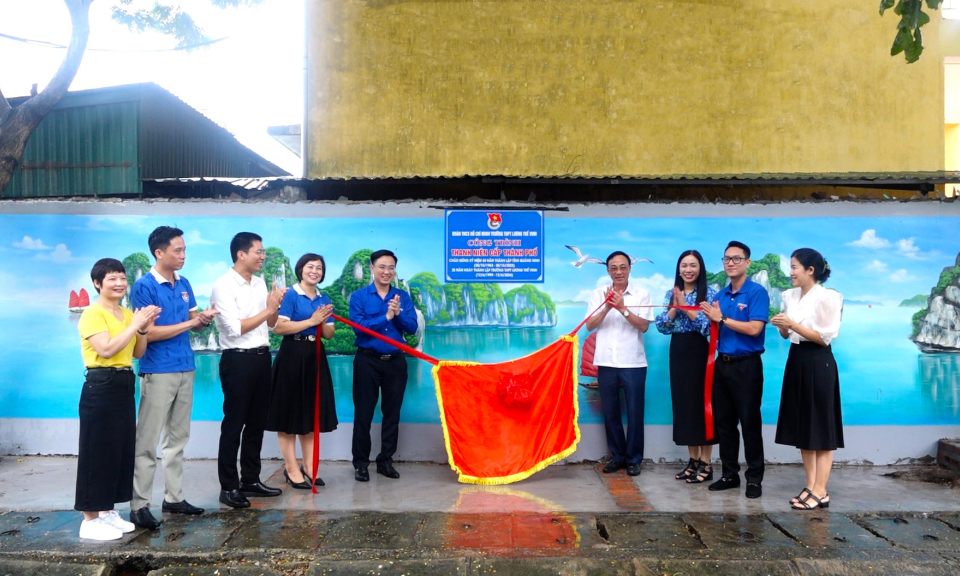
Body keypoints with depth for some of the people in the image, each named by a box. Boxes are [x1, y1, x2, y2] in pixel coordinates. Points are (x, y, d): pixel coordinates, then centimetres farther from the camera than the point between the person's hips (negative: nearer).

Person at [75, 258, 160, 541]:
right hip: (101, 386, -8)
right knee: (97, 451, -3)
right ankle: (90, 520, 6)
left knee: (122, 449, 12)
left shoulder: (127, 313, 13)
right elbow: (106, 349, -23)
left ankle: (108, 511, 24)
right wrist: (134, 325, -19)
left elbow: (138, 353, 13)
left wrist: (144, 328, -2)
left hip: (124, 385, 8)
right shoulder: (92, 313, -10)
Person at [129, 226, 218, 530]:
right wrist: (188, 323, -15)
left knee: (178, 437, 13)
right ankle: (139, 505, 5)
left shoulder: (184, 284, 11)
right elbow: (148, 332, -17)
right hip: (157, 372, -7)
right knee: (147, 441, -2)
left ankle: (174, 497, 22)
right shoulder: (144, 286, -11)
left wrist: (203, 319, -9)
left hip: (185, 369, 7)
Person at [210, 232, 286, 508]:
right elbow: (235, 329, -20)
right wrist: (268, 309, -16)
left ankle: (250, 480, 26)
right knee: (234, 424, 2)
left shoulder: (260, 283, 9)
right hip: (238, 360, -7)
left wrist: (275, 307, -6)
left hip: (262, 357, 7)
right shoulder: (224, 286, -12)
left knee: (257, 422, 14)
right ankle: (228, 487, 13)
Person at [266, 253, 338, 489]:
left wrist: (323, 322, -7)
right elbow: (278, 327, -18)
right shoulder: (290, 295, -7)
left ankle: (309, 467, 18)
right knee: (290, 412, 0)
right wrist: (311, 321, -17)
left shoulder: (324, 300, 13)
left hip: (316, 357, 7)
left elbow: (329, 334, 14)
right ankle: (291, 468, 7)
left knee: (313, 412, 9)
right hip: (292, 356, -7)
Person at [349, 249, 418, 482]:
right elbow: (359, 327, -15)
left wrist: (398, 313, -20)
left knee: (392, 411, 9)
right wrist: (386, 317, -17)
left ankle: (386, 460, 21)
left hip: (395, 361, 3)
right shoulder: (359, 296, -2)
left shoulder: (403, 297, 6)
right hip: (367, 360, -3)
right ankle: (360, 463, 13)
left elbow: (412, 328, -3)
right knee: (363, 412, 3)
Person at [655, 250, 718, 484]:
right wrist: (674, 308, -12)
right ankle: (693, 461, 20)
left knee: (701, 403, -2)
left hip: (699, 352, -5)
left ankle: (706, 465, 7)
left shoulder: (709, 294, -5)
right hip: (678, 352, 5)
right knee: (683, 404, 9)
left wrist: (686, 306, -18)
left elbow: (710, 326, -15)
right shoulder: (671, 294, 10)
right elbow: (661, 326, 3)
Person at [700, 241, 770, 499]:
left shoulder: (757, 292, -9)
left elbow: (754, 328, -20)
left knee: (749, 422, 0)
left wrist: (722, 318, -16)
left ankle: (754, 478, 11)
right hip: (722, 363, 7)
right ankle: (730, 474, 22)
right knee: (723, 422, 11)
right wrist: (712, 318, -8)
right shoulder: (720, 295, 11)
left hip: (746, 365, -7)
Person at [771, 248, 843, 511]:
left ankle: (821, 492, 3)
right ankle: (810, 485, 20)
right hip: (796, 361, 8)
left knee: (821, 428, -2)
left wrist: (793, 324, -19)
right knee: (802, 428, 11)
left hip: (818, 364, -8)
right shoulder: (790, 296, 8)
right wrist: (782, 326, -6)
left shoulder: (826, 297, -13)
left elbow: (825, 337, -16)